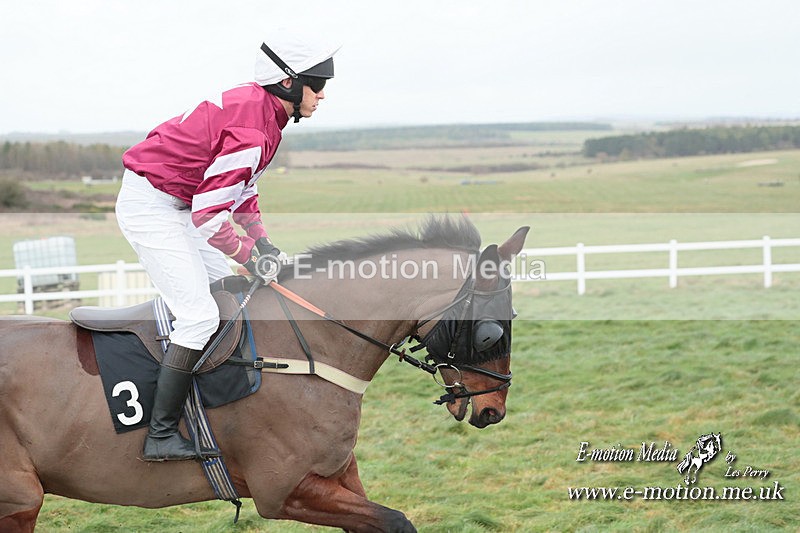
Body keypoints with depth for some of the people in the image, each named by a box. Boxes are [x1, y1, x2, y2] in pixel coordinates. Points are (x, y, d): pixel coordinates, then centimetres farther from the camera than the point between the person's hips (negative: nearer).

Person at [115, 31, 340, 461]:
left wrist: (262, 243, 10)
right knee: (200, 315, -15)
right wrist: (250, 257, -12)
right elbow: (209, 214, -25)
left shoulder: (255, 105, 7)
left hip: (174, 206, 11)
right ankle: (160, 435, -14)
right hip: (150, 207, -11)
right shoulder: (251, 130, -25)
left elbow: (241, 187, 19)